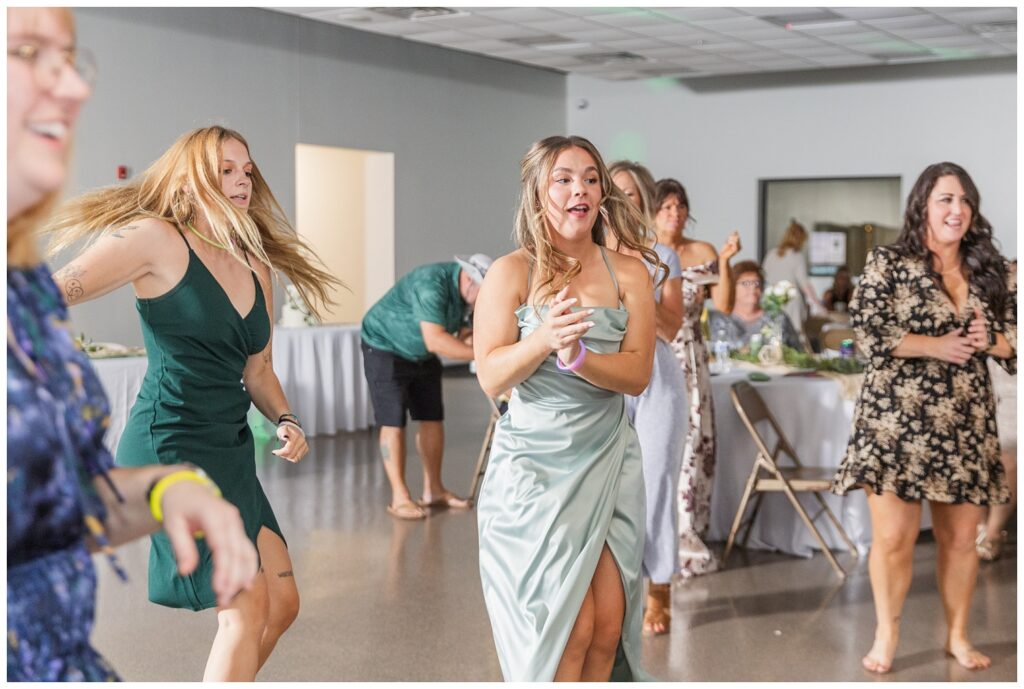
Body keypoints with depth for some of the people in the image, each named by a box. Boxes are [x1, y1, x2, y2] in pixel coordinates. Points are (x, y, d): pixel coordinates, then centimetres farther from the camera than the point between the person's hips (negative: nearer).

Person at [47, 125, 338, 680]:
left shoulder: (257, 269, 13)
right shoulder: (157, 239, -9)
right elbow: (51, 294, -13)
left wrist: (284, 421, 3)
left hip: (230, 452, 8)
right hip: (172, 446, -8)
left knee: (282, 603, 9)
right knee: (247, 608, -9)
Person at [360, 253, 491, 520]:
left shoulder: (466, 289, -8)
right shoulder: (432, 283, -35)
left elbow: (461, 330, 0)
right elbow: (435, 340, -42)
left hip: (421, 354, 8)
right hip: (385, 347, -8)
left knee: (432, 418, 6)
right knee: (393, 422, -9)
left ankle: (433, 490, 15)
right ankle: (400, 498, -5)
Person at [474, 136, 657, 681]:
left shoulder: (628, 275, 4)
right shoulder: (511, 273, -3)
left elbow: (637, 374, -4)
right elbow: (491, 377, -8)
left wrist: (578, 357, -21)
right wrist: (543, 339, -25)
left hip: (609, 461, 3)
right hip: (534, 466, -3)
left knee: (609, 626, 4)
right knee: (565, 627, -5)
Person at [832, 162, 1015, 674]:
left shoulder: (995, 272, 9)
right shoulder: (887, 264, -2)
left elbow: (1014, 340, 11)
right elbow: (869, 333, -12)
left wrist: (989, 341, -10)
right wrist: (938, 346, -16)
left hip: (966, 425, 4)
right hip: (898, 421, -3)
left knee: (960, 538, 9)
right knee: (893, 538, -3)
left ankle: (957, 636, 26)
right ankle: (886, 635, 15)